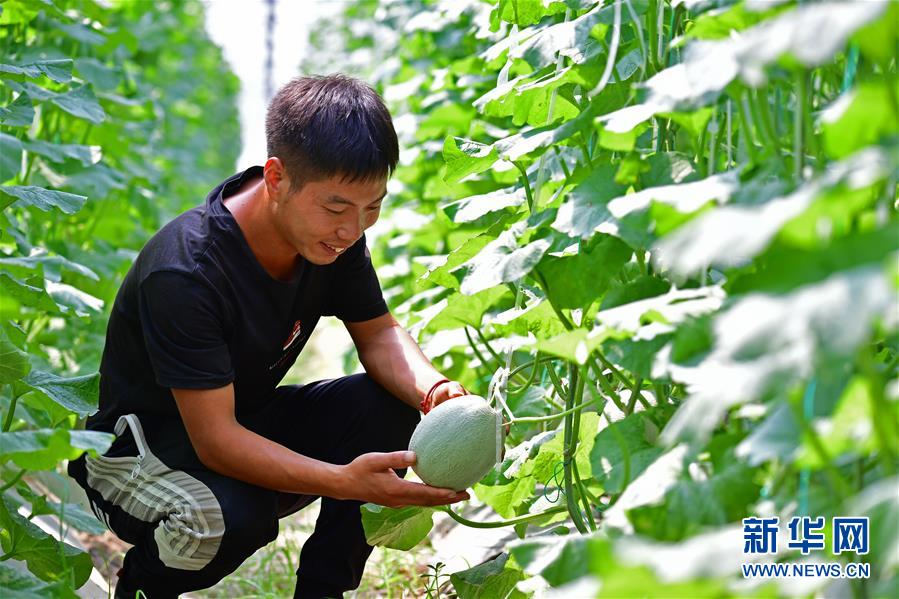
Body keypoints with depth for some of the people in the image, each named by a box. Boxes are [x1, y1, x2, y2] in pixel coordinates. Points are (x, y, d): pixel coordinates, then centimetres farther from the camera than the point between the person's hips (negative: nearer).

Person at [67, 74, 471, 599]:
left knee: (392, 407, -17)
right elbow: (214, 439, -33)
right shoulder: (183, 274, -33)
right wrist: (345, 481, -47)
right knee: (233, 516, -38)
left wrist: (434, 391, -26)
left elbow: (379, 334, -2)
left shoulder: (335, 235, -12)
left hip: (249, 423, 6)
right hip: (142, 445, -6)